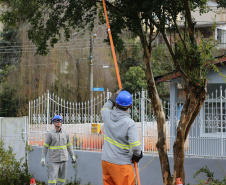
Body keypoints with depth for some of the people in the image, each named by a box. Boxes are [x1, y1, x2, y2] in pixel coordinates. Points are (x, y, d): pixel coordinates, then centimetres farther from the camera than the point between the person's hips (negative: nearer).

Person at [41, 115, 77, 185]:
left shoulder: (65, 134, 5)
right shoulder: (50, 134, -6)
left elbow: (69, 145, 14)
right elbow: (45, 146, -4)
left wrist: (72, 156, 11)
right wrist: (43, 158, -10)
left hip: (63, 159, 4)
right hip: (54, 160, -4)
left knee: (62, 177, 7)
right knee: (52, 177, -10)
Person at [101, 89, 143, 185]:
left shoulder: (107, 115, -3)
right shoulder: (130, 123, -18)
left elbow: (104, 108, 25)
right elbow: (135, 146, -24)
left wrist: (115, 96, 35)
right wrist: (138, 155, -3)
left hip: (106, 160, 6)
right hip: (121, 163, -6)